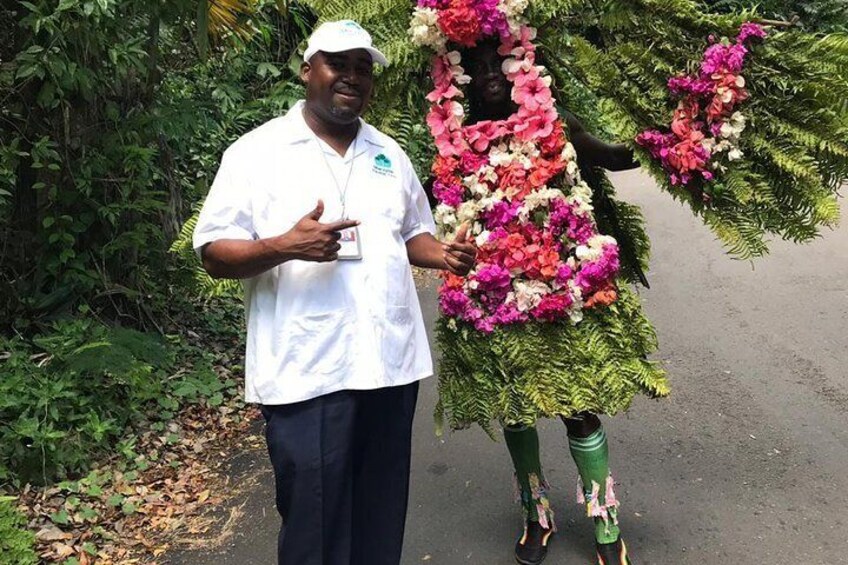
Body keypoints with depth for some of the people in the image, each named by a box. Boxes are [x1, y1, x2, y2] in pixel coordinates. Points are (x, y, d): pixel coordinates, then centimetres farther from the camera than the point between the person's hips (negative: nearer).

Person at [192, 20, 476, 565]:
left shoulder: (389, 153, 15)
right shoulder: (257, 151, -1)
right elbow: (214, 253, -4)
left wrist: (443, 253, 0)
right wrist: (285, 246, -22)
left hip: (392, 363, 5)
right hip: (307, 373, -4)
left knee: (383, 518, 15)